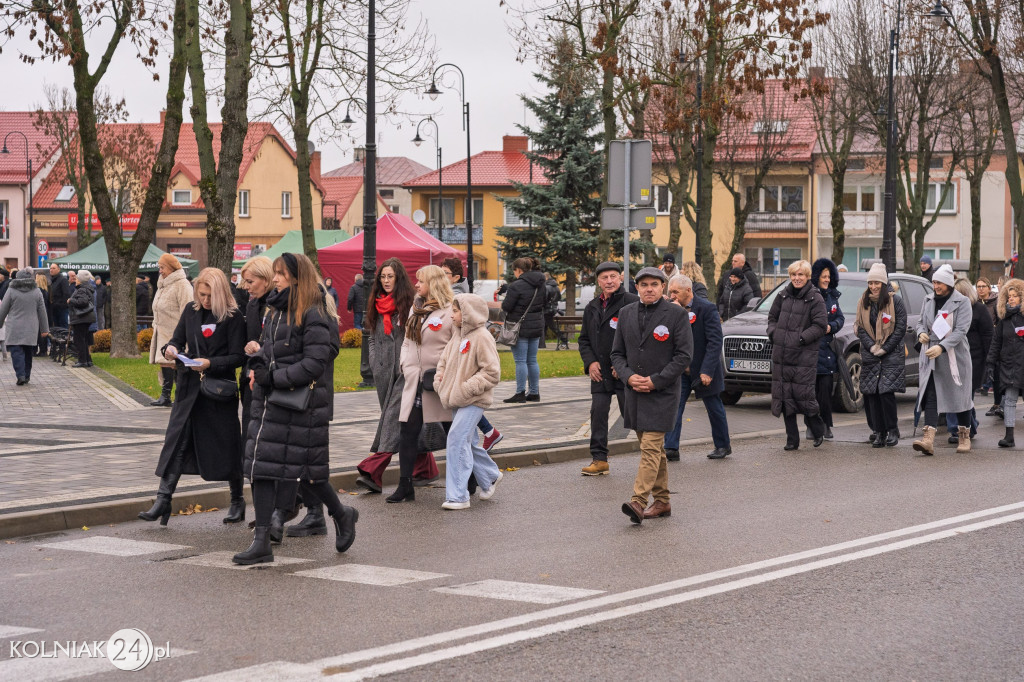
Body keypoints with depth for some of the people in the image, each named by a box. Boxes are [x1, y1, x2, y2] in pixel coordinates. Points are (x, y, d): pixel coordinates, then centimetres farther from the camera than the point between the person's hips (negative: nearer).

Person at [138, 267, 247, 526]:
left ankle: (237, 501, 20)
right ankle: (163, 500, -2)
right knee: (176, 440, -2)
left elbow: (237, 357, -9)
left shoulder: (233, 317, -7)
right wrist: (171, 348, -6)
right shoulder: (191, 311, 7)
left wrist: (210, 363, -22)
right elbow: (178, 339, 17)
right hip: (189, 387, 4)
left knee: (226, 445, 4)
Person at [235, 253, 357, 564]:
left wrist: (272, 378, -19)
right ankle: (261, 541, 1)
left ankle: (342, 515, 28)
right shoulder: (276, 310, 14)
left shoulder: (314, 316, -13)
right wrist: (257, 370, 0)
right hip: (270, 400, 8)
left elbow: (314, 364, -18)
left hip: (302, 403, -8)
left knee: (306, 469, 2)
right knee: (261, 466, 0)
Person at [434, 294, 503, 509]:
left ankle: (458, 496, -14)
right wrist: (439, 381, 6)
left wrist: (467, 388, -19)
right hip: (457, 400, 8)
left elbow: (492, 373, -15)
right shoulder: (457, 335, 12)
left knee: (457, 440, -16)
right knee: (468, 443, 15)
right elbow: (444, 360, 23)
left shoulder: (482, 338, -13)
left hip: (473, 401, -8)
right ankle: (491, 476, 37)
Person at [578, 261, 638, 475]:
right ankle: (599, 459, 9)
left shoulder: (632, 303, -7)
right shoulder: (592, 308, 13)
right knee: (598, 413, 3)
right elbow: (584, 339, 20)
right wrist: (590, 362, 2)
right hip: (600, 373, 6)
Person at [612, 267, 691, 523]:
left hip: (662, 393, -6)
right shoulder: (626, 313, 10)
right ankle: (662, 501, 21)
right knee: (653, 447, 13)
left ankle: (638, 501, -22)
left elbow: (684, 355, -7)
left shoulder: (676, 314, -5)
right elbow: (617, 353, 12)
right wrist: (628, 376, -7)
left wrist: (655, 381, -14)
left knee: (651, 446, -14)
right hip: (635, 393, 6)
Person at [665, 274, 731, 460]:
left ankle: (723, 445, 26)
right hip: (681, 370, 4)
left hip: (703, 370, -4)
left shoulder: (707, 308, -15)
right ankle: (671, 448, -8)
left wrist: (707, 371, -22)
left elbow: (715, 342, -18)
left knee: (715, 409, 10)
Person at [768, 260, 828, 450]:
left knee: (803, 394, -7)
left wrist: (802, 338, -16)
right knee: (784, 397, 4)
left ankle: (818, 431, 18)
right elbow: (772, 316, 21)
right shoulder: (783, 295, 11)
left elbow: (821, 325, -8)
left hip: (804, 356, -5)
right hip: (781, 354, 5)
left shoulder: (815, 299, -4)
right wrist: (772, 333, 3)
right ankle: (792, 440, 12)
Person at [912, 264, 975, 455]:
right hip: (931, 356, 4)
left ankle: (964, 437, 23)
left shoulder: (962, 302, -6)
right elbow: (921, 322, 21)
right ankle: (928, 439, -19)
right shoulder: (929, 300, 10)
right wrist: (921, 333, -3)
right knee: (930, 395, -8)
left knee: (960, 396, 7)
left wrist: (942, 347, -26)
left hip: (955, 355, -4)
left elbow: (961, 330, -14)